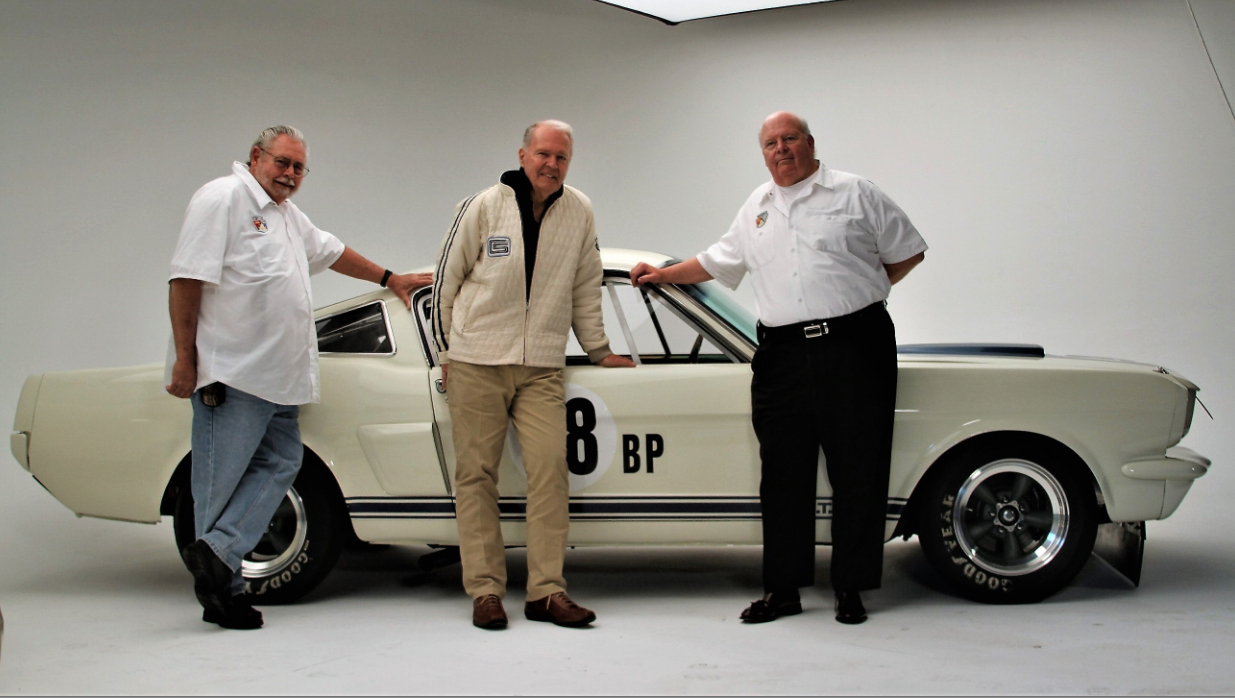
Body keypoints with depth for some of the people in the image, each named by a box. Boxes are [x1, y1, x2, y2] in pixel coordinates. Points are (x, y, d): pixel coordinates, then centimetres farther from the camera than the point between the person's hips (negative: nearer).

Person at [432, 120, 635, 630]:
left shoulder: (579, 214, 5)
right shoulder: (484, 207, -1)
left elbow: (584, 290, 15)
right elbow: (447, 279, 5)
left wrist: (598, 350, 17)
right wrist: (446, 352, 6)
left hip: (542, 367, 2)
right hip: (476, 363, -2)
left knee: (550, 469, -8)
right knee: (476, 473, -1)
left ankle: (547, 592, -3)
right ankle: (485, 591, 5)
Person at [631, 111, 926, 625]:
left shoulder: (854, 193, 5)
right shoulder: (756, 209, 19)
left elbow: (908, 251, 8)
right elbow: (717, 261, 30)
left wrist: (860, 293, 5)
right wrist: (663, 275, 28)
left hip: (854, 346, -4)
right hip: (783, 355, 4)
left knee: (857, 470, -1)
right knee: (783, 473, 4)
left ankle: (851, 588, 8)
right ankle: (783, 588, 13)